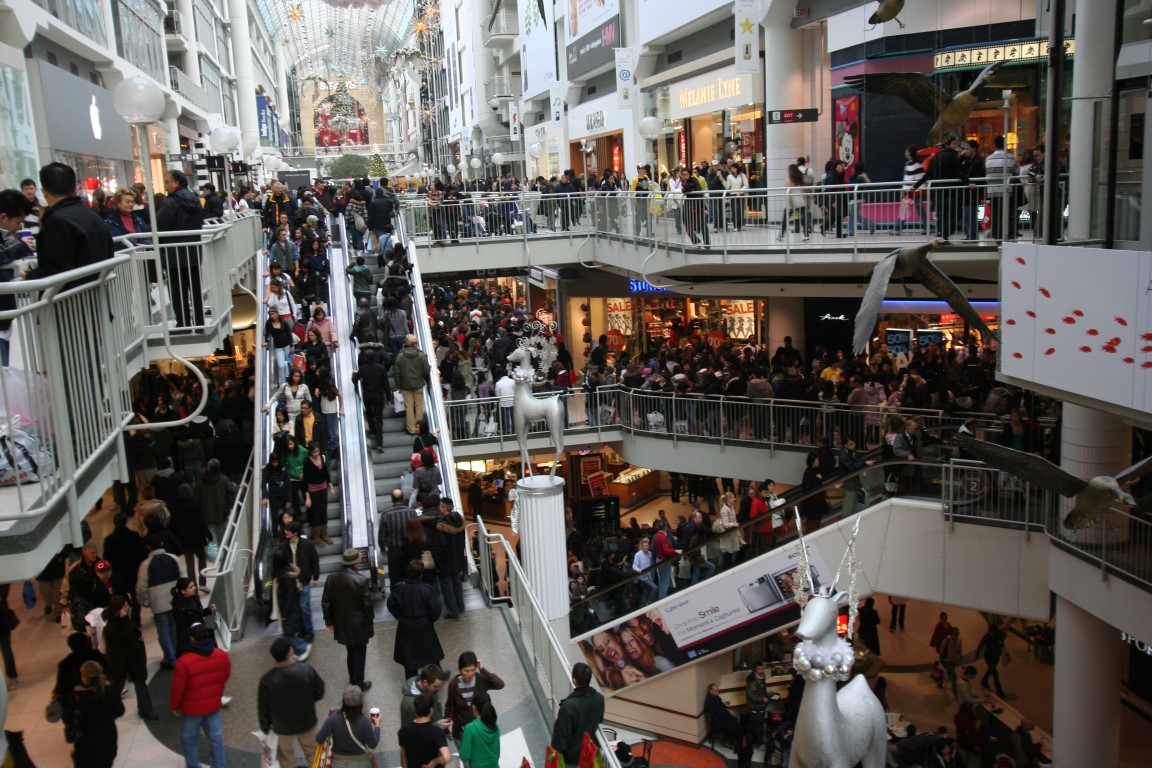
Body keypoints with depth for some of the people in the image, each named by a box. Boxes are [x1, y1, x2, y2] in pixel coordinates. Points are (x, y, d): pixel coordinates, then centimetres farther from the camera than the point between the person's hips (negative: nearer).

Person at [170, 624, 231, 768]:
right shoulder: (222, 655, -12)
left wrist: (174, 706, 2)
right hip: (214, 704, 4)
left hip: (192, 707, -4)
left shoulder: (184, 662, -26)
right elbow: (225, 678, 5)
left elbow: (178, 688, -16)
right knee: (216, 737, 16)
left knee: (188, 739, 18)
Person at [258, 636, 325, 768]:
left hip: (282, 726, 0)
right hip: (307, 721, 1)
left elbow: (263, 708, -13)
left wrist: (265, 728, 4)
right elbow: (319, 693, -10)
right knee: (311, 752, 26)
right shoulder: (306, 670, -25)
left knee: (287, 757, 24)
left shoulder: (267, 679, -25)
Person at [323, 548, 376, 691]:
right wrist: (370, 623, 0)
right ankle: (358, 683, 18)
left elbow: (325, 603, 0)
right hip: (358, 624, -5)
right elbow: (367, 604, -15)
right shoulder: (360, 580, -22)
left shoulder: (331, 579, -8)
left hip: (341, 623, 5)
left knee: (350, 651, 23)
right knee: (359, 653, 10)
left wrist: (329, 621, 13)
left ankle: (353, 677, 37)